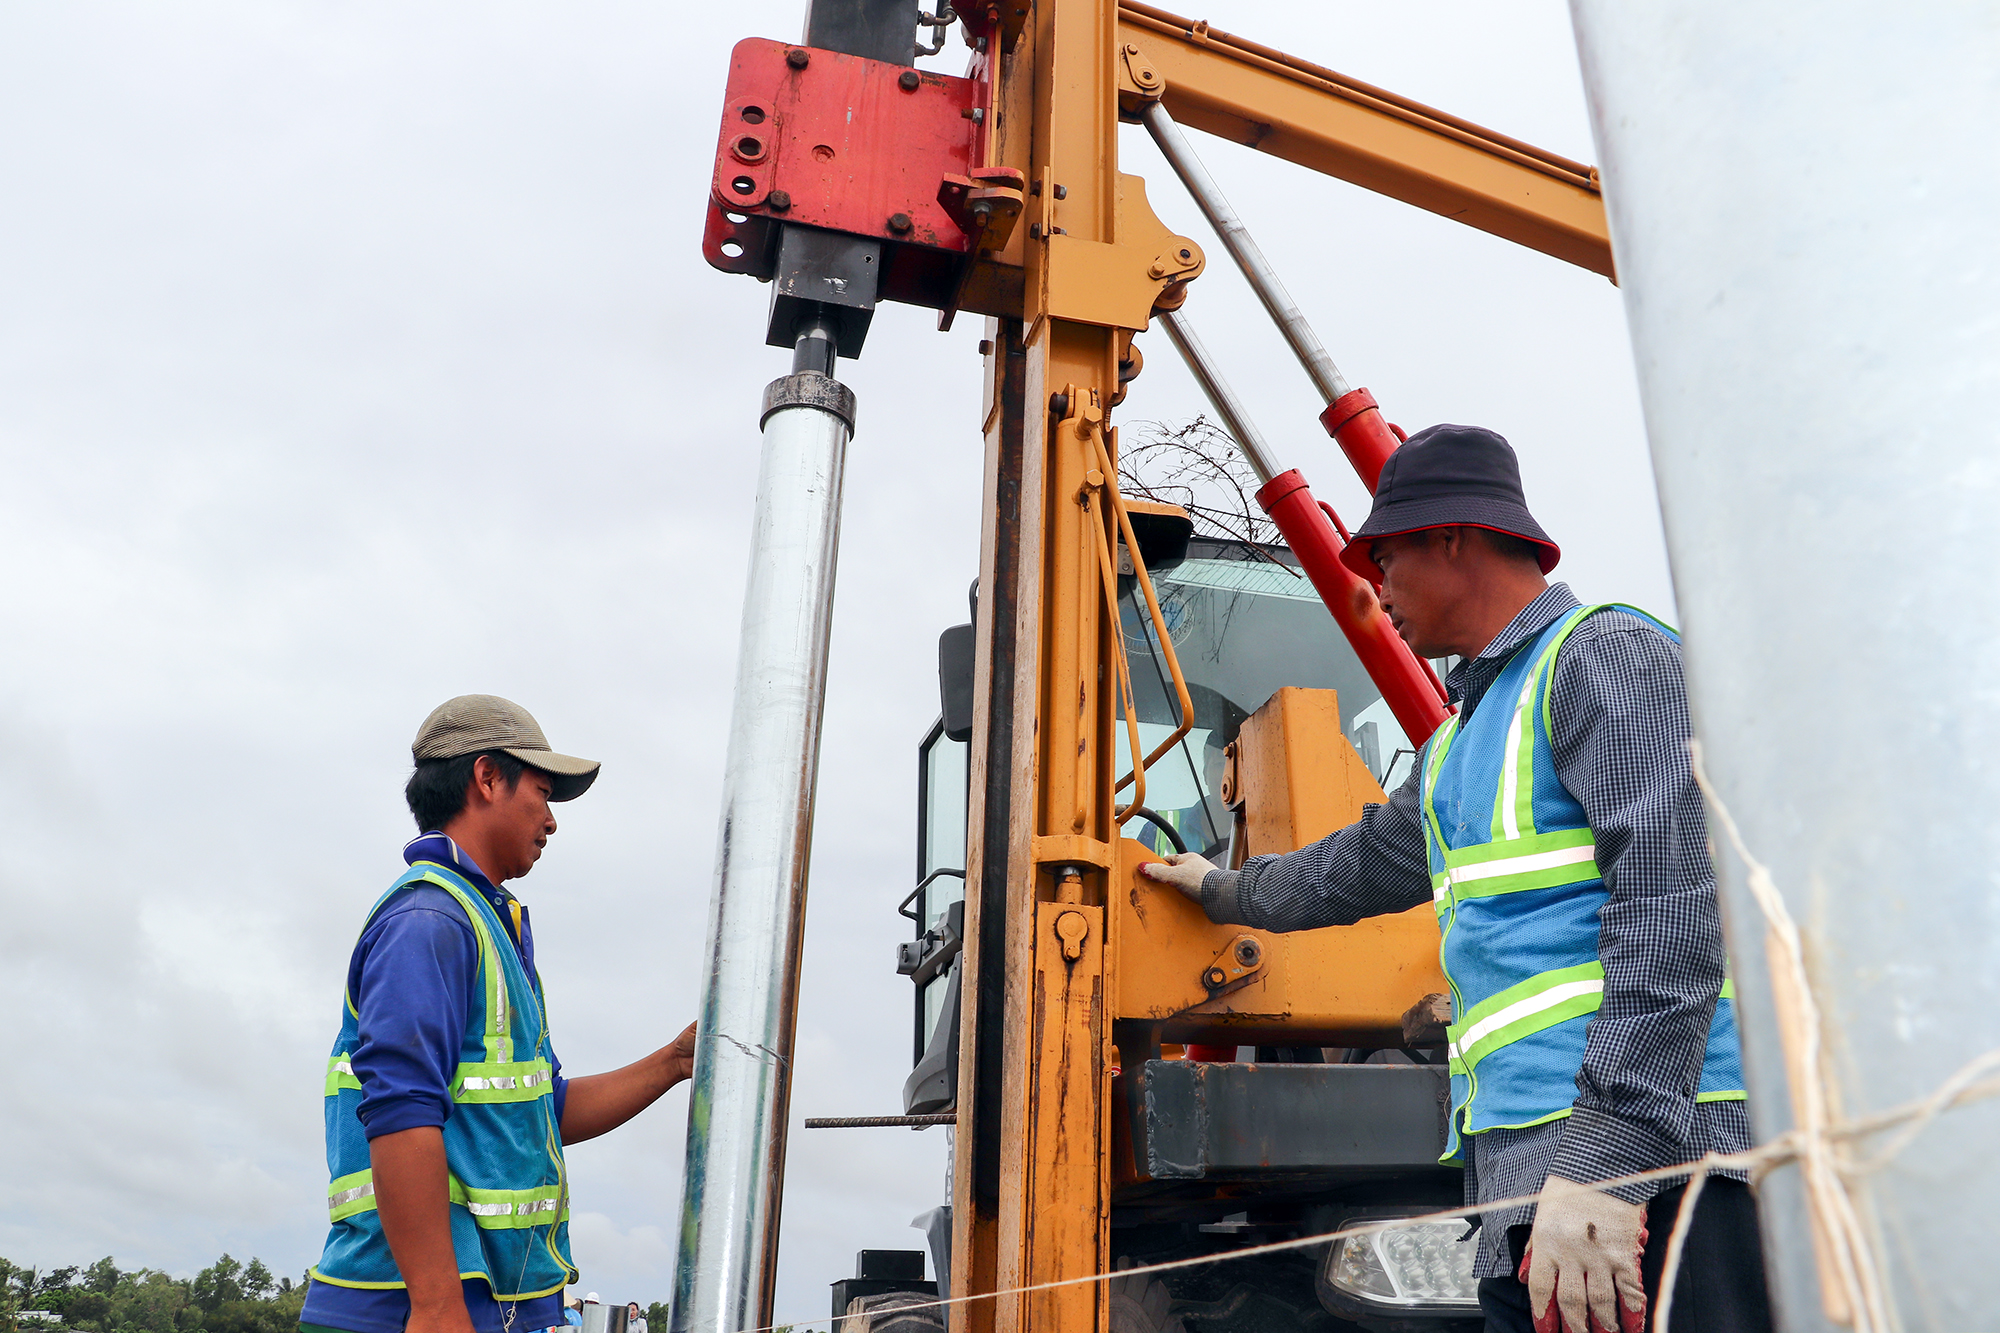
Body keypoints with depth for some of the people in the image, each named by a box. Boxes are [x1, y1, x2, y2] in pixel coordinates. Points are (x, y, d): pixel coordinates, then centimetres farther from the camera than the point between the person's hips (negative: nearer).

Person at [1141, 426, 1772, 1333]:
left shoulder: (1603, 656, -5)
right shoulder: (1461, 742, 25)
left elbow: (1669, 905, -18)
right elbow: (1366, 865, 40)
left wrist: (1608, 1152, -26)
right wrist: (1224, 892, 52)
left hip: (1638, 1151, -9)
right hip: (1522, 1168, 9)